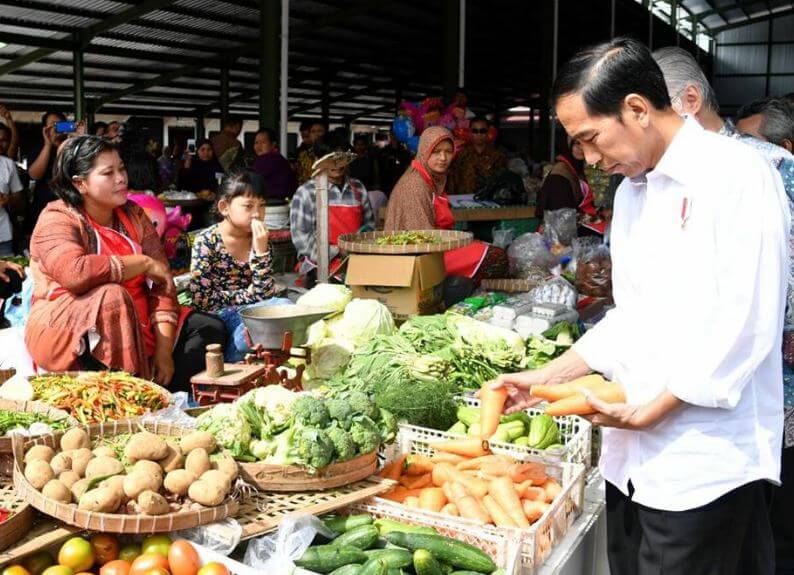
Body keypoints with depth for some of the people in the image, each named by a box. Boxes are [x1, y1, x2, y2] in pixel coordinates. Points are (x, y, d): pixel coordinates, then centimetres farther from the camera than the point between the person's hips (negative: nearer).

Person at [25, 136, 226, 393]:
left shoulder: (133, 214, 8)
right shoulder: (57, 219, -9)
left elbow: (162, 282, 1)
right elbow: (74, 272, -31)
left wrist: (164, 347, -12)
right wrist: (144, 263, -19)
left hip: (137, 322, 6)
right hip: (67, 330, -6)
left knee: (211, 328, -7)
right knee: (112, 298, -35)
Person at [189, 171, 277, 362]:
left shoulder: (259, 239, 4)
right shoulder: (207, 240, -8)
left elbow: (264, 294, -4)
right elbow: (202, 299, -12)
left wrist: (261, 250, -14)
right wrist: (246, 296, -7)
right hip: (218, 316, -5)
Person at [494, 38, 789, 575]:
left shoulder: (737, 175, -13)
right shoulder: (631, 190, 13)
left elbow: (745, 324, -18)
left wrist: (649, 409, -14)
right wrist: (550, 376, 9)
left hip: (704, 456, -7)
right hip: (635, 450, 7)